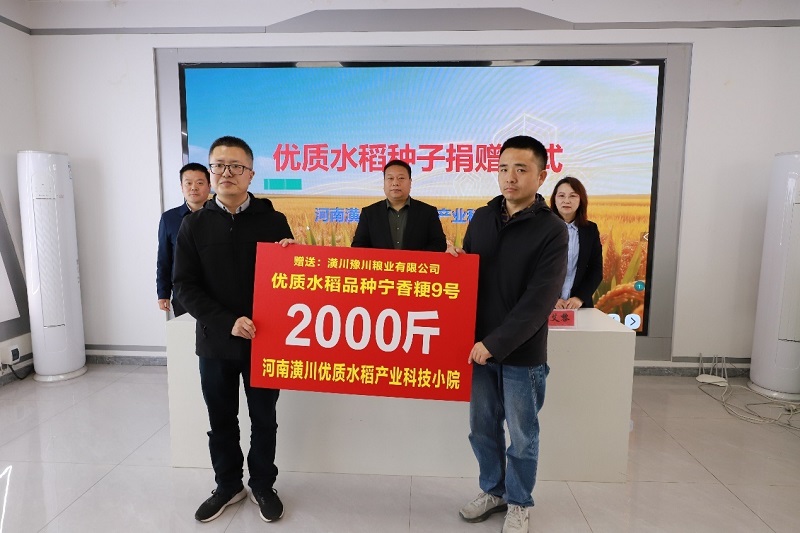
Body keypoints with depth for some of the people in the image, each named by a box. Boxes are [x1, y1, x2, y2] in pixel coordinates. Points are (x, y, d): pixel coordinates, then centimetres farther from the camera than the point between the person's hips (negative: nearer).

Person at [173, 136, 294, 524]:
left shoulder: (273, 221, -2)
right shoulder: (194, 225, 1)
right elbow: (185, 286, -4)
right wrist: (227, 321, -17)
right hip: (215, 341, 2)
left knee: (264, 419, 13)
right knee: (221, 420, 16)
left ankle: (262, 486, 34)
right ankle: (228, 485, 38)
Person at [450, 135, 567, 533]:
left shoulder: (552, 230, -11)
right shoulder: (482, 218, 4)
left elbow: (538, 302, -18)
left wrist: (495, 344, -20)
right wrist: (454, 264, -8)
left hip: (522, 352, -4)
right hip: (480, 345, 5)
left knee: (522, 435, 13)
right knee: (482, 428, 17)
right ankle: (492, 491, 40)